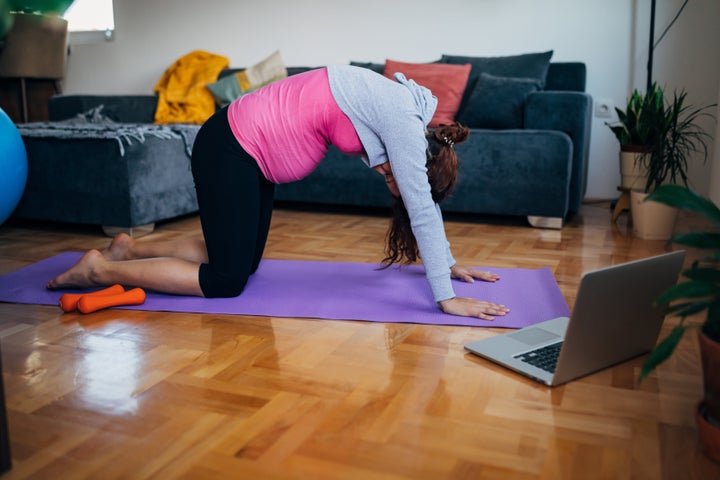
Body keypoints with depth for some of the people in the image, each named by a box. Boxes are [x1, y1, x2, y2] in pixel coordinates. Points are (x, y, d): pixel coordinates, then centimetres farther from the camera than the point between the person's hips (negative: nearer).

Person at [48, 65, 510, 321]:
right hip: (229, 148, -10)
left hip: (248, 145, 10)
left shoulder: (407, 113, 6)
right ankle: (100, 268, 6)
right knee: (226, 282, -6)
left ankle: (134, 248, 27)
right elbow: (422, 208, -22)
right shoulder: (402, 119, -21)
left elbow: (422, 198, 13)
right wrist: (447, 299, -19)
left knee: (243, 259, 17)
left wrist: (448, 264, 18)